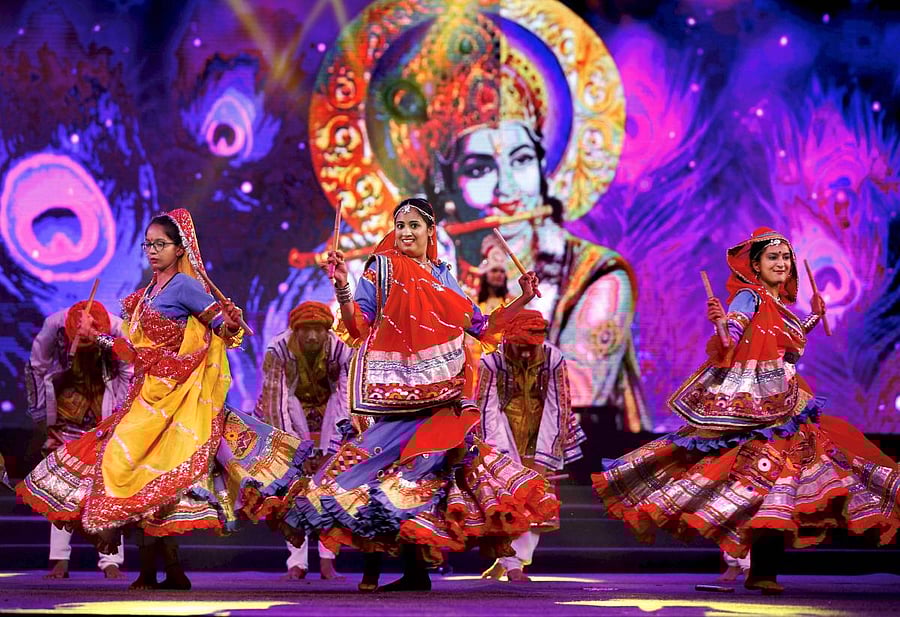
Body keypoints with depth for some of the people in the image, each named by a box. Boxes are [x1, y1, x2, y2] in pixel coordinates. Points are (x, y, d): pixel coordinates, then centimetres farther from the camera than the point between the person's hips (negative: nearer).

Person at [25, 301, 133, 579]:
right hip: (65, 418, 1)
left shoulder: (117, 329, -19)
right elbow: (36, 369, -2)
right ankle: (60, 560, 1)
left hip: (105, 418, -1)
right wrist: (42, 418, 0)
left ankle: (111, 561, -5)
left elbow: (129, 373, -4)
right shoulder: (54, 326, -18)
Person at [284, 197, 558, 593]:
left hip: (444, 396, 4)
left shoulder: (443, 278, 18)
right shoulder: (382, 268, 5)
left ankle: (415, 570, 1)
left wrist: (522, 300, 15)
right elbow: (358, 326, -4)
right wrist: (342, 287, -19)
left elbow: (482, 328, 21)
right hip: (400, 391, -4)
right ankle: (371, 570, -7)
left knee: (425, 468, -2)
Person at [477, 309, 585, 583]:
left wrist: (542, 461, -15)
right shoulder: (492, 362, -16)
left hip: (539, 440, 2)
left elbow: (556, 412, -11)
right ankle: (513, 565, -7)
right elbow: (488, 412, -15)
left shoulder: (553, 360, -14)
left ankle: (509, 560, 0)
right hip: (505, 437, -2)